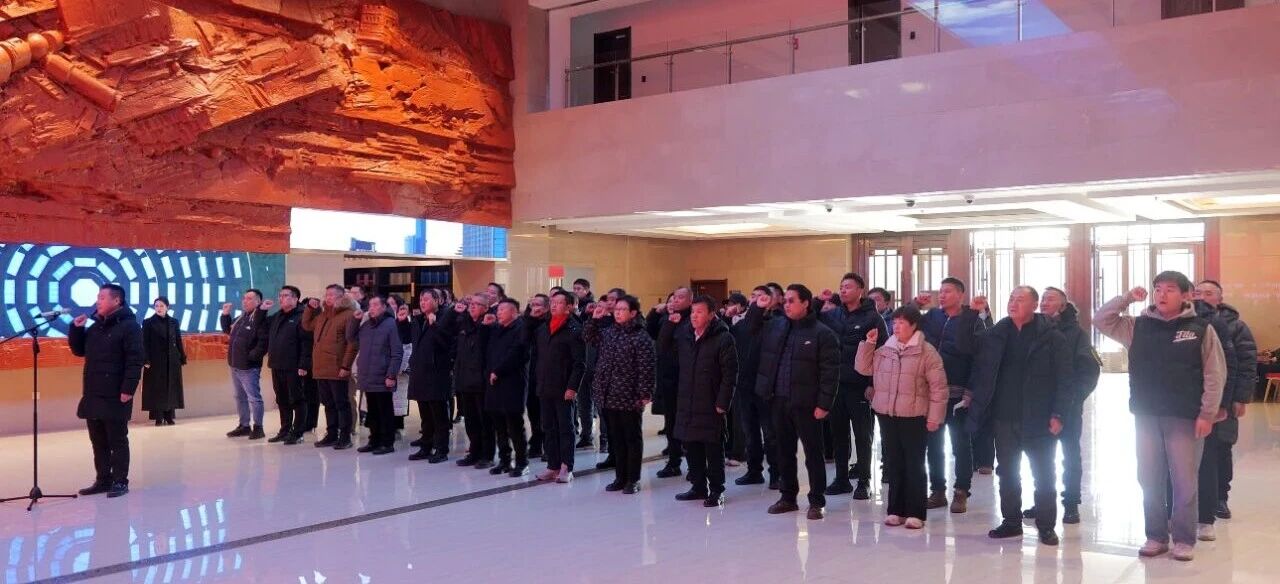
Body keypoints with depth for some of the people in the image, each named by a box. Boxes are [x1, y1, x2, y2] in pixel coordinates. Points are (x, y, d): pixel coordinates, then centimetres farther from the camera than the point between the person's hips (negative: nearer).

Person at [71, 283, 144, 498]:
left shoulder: (129, 326, -10)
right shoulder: (96, 326, 16)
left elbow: (135, 360, -16)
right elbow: (79, 351, 23)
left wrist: (128, 389, -21)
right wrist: (76, 328, 7)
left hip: (115, 397, -8)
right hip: (93, 395, 8)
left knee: (117, 441, 0)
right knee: (98, 441, 12)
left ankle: (120, 482, 7)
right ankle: (103, 479, 21)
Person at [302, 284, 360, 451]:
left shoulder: (349, 315, -9)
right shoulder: (322, 315, 17)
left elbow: (352, 343, -14)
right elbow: (306, 325, 31)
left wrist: (345, 366, -18)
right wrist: (310, 307, 15)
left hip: (337, 370, -8)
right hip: (321, 369, 8)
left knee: (341, 404, -1)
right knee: (328, 404, 14)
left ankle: (345, 437, 5)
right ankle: (331, 435, 22)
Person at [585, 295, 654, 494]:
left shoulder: (641, 337, -10)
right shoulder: (608, 332, 11)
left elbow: (646, 369, -13)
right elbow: (587, 336, 21)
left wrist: (644, 394, -17)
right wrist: (595, 318, 6)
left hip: (629, 398, -6)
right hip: (608, 396, 6)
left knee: (632, 439, 5)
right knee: (615, 438, 13)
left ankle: (633, 480, 13)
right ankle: (620, 477, 23)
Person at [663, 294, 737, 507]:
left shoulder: (723, 338, -11)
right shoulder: (684, 334, 8)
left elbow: (729, 373, -13)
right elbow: (663, 346, 18)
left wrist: (722, 402, -16)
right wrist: (670, 323, 4)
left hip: (710, 406, -6)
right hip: (686, 404, 6)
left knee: (713, 450, 2)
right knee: (691, 448, 13)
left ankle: (716, 491, 12)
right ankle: (699, 487, 25)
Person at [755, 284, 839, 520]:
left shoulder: (822, 333, -8)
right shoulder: (775, 326, 9)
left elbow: (830, 372, -11)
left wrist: (824, 403, -15)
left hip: (806, 404, -6)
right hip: (779, 401, 6)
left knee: (813, 453, 4)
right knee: (784, 452, 14)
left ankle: (817, 502, 13)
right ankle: (788, 497, 27)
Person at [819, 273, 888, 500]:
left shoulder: (872, 318, -5)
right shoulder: (832, 314, 9)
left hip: (860, 385, -4)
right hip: (835, 384, 4)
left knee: (863, 435, 5)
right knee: (838, 433, 10)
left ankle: (864, 482, 14)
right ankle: (841, 479, 21)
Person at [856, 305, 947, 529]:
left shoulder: (926, 352, -6)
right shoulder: (884, 349, 9)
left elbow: (938, 386, -7)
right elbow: (863, 368, 11)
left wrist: (935, 416, -10)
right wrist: (868, 344, 1)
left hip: (914, 417, -5)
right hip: (887, 415, 5)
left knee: (914, 465, 3)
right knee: (894, 463, 11)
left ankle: (915, 513, 10)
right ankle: (896, 510, 19)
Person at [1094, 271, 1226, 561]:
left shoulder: (1201, 329, -3)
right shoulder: (1138, 326, 6)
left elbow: (1215, 375, -3)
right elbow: (1101, 320, 3)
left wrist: (1207, 414, -8)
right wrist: (1127, 297, -4)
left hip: (1185, 418, -3)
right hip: (1146, 416, 3)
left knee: (1184, 481, 3)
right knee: (1149, 480, 9)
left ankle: (1184, 540, 16)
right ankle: (1156, 536, 22)